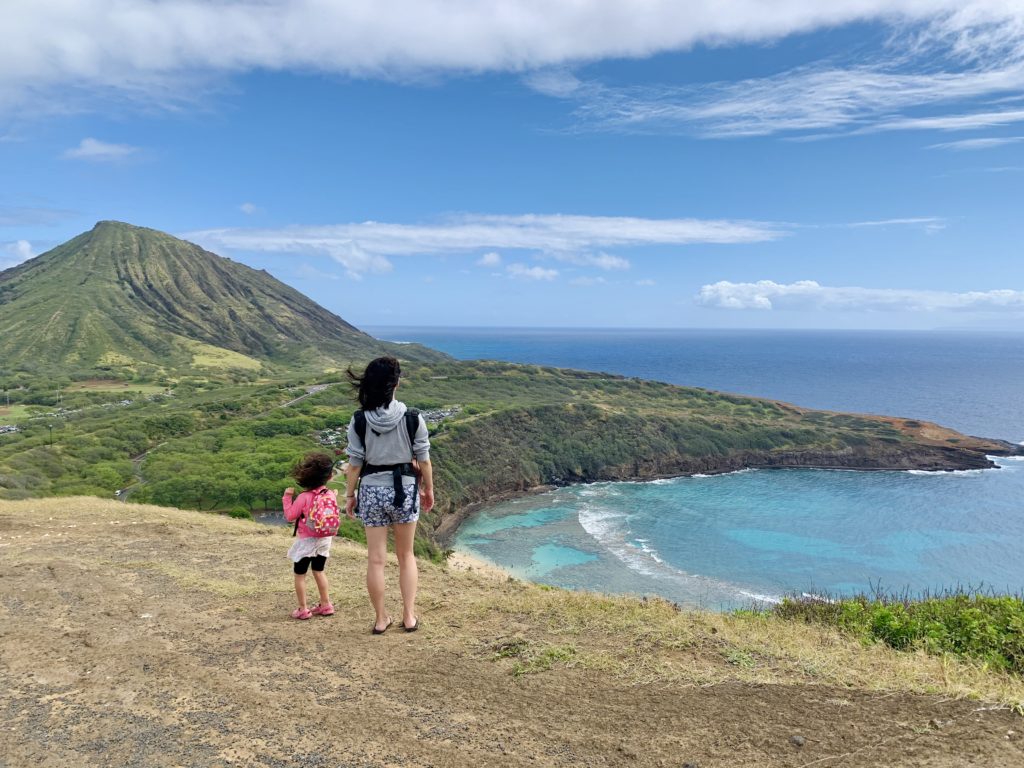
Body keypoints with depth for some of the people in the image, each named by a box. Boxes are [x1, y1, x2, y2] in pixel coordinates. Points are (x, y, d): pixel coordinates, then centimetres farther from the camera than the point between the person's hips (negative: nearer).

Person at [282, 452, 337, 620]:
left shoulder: (304, 497, -20)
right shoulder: (331, 495, -7)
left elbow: (290, 516, -12)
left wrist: (287, 497, -4)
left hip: (307, 541, -5)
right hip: (325, 539, 5)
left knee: (300, 574, 9)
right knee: (319, 571, 22)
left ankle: (303, 609, 12)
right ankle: (325, 604, 26)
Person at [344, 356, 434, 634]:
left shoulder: (359, 420, -9)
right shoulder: (413, 418, -11)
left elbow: (354, 463, -5)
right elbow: (423, 459, -4)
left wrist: (349, 495, 8)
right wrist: (428, 489, 10)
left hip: (372, 490, 0)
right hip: (404, 489, 0)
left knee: (376, 559, 11)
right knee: (406, 556, 17)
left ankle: (381, 619, 22)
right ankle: (409, 617, 21)